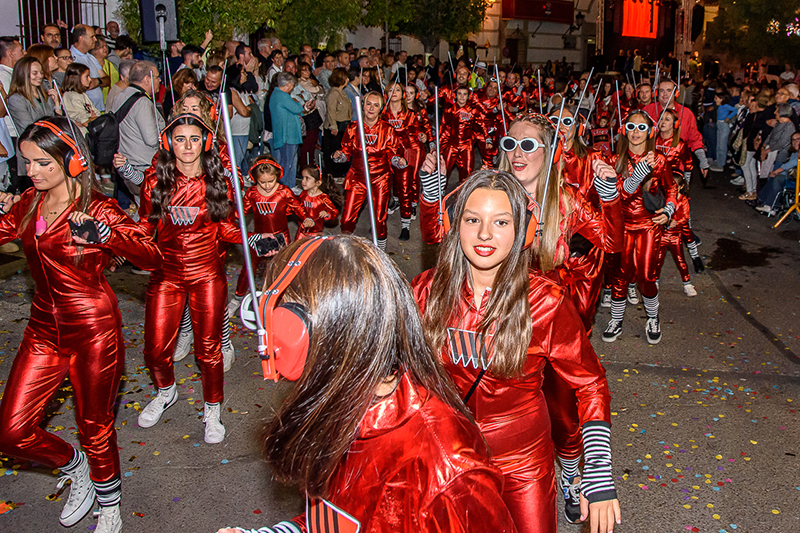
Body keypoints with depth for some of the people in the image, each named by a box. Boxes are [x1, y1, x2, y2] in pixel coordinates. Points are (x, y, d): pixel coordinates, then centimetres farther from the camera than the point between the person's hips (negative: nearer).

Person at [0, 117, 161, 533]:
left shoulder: (97, 208, -12)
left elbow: (152, 256, -21)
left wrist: (105, 233, -38)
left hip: (93, 330, -6)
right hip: (44, 329, 6)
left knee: (94, 428, 8)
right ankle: (75, 468, 34)